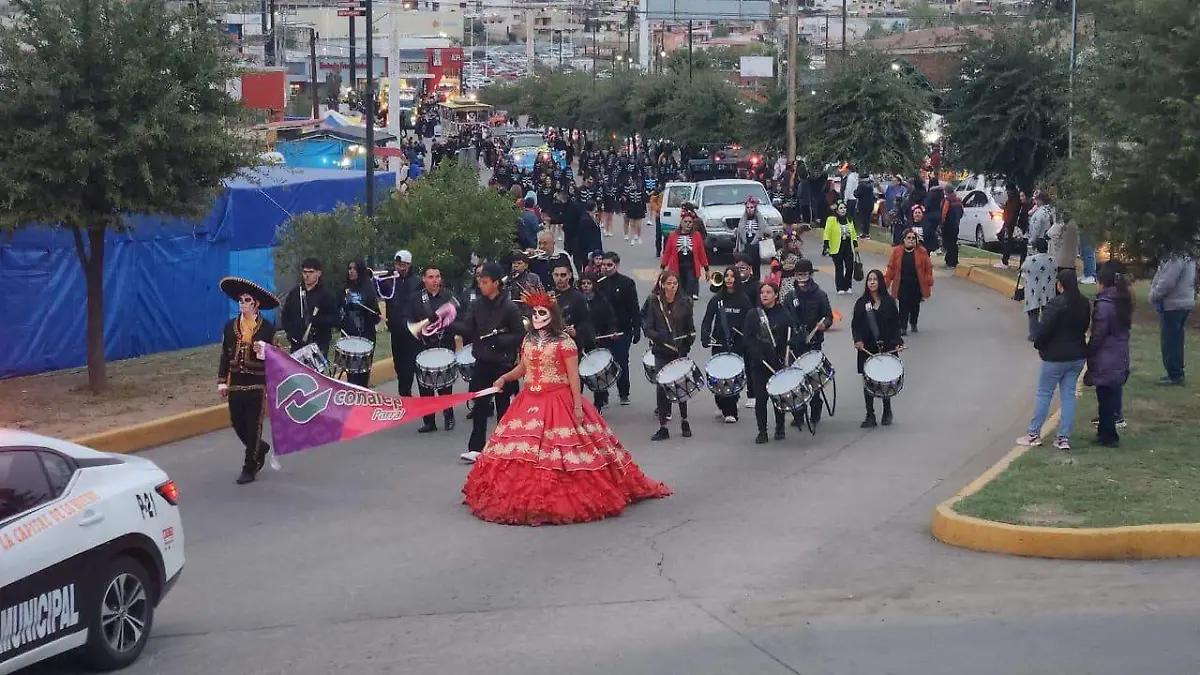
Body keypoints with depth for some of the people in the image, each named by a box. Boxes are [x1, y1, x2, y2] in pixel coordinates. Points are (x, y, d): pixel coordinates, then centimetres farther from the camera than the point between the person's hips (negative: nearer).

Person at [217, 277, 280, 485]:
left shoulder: (267, 328, -2)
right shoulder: (230, 326, 7)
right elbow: (225, 356, 9)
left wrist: (263, 352, -20)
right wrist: (222, 382, 5)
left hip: (257, 384, -4)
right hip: (235, 384, 4)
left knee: (253, 426, 0)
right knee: (237, 423, 8)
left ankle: (249, 468, 8)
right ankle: (260, 448, 36)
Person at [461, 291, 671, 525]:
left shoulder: (563, 341, -8)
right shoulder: (528, 339, 11)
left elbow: (574, 376, -9)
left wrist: (577, 405, -13)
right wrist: (504, 378, 4)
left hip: (558, 403, -6)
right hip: (530, 403, 6)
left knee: (561, 455, -6)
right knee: (525, 454, 4)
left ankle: (564, 500, 3)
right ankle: (525, 497, 13)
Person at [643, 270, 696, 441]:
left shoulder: (684, 302, 2)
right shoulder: (653, 302, -1)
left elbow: (691, 329, 6)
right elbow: (648, 328, -3)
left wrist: (687, 344, -9)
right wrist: (659, 337, -21)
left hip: (680, 351, 0)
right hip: (662, 352, 0)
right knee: (662, 387, -1)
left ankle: (684, 421, 23)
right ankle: (663, 427, 5)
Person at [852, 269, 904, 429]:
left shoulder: (889, 302, 1)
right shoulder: (862, 303, 2)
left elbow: (896, 324, 4)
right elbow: (855, 324, 2)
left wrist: (898, 342, -8)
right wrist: (858, 340, -14)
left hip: (886, 347, 0)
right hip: (867, 349, 0)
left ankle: (887, 412, 26)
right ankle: (870, 416, 10)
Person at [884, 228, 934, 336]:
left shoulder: (922, 252, -3)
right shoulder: (897, 251, -2)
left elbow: (928, 268, -1)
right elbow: (891, 269, -1)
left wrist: (929, 284, -4)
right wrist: (886, 282, -4)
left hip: (917, 285, 1)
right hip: (902, 285, -1)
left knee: (915, 305, 13)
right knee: (903, 306, -3)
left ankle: (913, 324, 35)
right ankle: (903, 327, 5)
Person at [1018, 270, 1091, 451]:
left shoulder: (1055, 305, -22)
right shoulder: (1084, 303, 1)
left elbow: (1044, 329, -21)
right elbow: (1084, 326, 11)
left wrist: (1038, 344, -3)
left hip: (1055, 356, -6)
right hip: (1077, 356, 6)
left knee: (1044, 394, 5)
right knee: (1069, 395, 9)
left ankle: (1034, 434, 13)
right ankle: (1064, 438, 9)